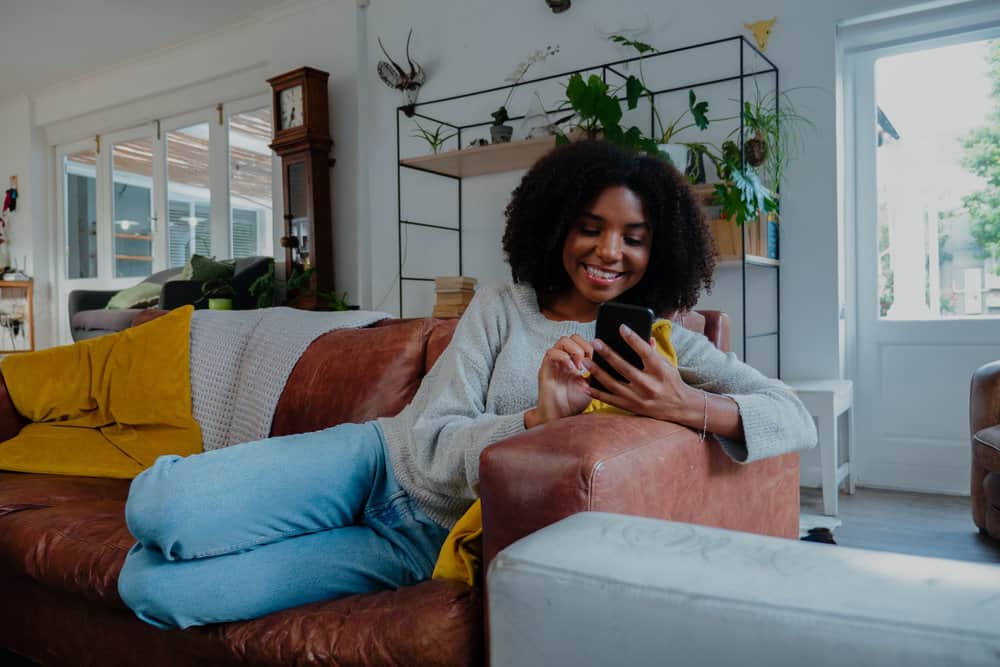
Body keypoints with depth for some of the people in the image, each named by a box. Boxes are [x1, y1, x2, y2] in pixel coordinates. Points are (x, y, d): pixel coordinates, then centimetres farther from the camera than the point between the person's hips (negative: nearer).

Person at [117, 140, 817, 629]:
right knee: (156, 507, -18)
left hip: (423, 542, -1)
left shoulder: (660, 343, -2)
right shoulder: (503, 309, -3)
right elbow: (432, 446, -10)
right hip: (381, 460, 2)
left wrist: (687, 406, -33)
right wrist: (540, 417, -29)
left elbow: (799, 420, -12)